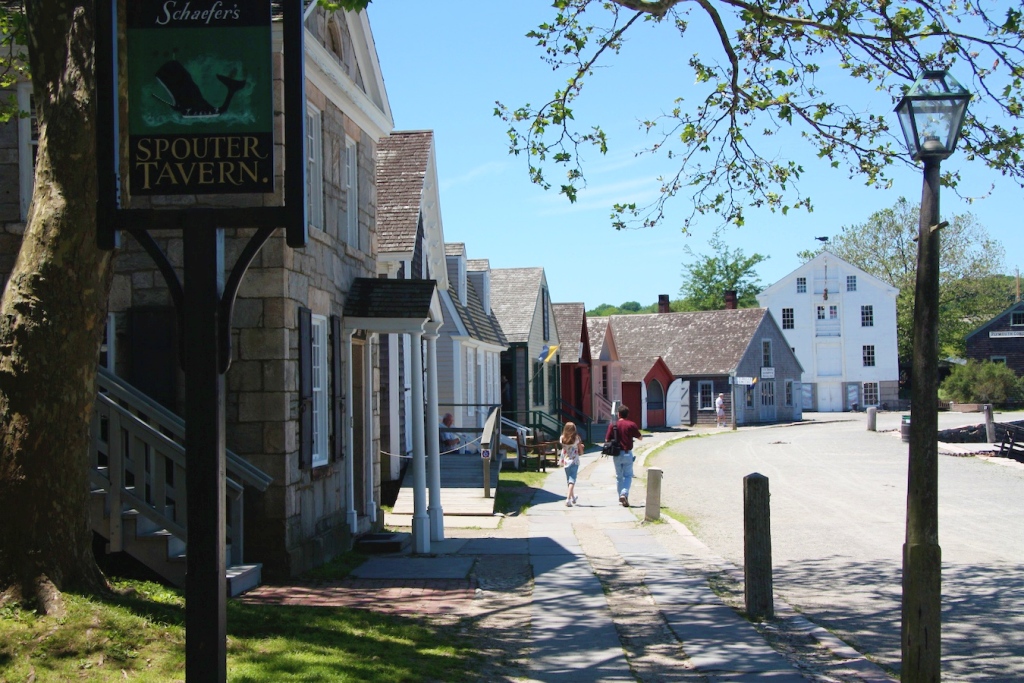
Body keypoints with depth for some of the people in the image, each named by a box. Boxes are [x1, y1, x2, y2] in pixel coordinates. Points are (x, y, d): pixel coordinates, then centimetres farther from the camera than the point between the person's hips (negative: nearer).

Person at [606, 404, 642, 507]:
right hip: (627, 453, -2)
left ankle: (621, 496, 19)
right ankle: (624, 494, -17)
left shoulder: (613, 425, -2)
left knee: (619, 476, 16)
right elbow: (640, 438, 3)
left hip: (616, 454, 2)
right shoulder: (631, 425, -6)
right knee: (628, 476, 4)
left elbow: (607, 440, -1)